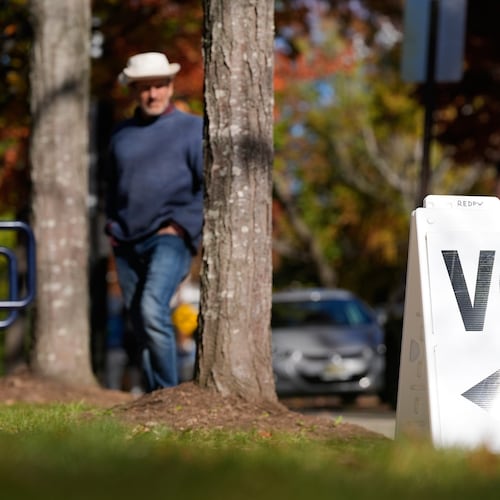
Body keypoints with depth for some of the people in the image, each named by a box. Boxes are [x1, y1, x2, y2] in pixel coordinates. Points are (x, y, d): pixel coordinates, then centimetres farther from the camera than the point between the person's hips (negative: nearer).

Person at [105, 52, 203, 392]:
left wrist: (182, 225, -12)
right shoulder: (122, 134, 17)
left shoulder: (191, 128, 2)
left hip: (169, 239, -6)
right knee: (142, 328, 5)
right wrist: (111, 224, 13)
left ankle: (169, 393, -18)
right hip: (127, 245, 6)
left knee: (152, 310, -25)